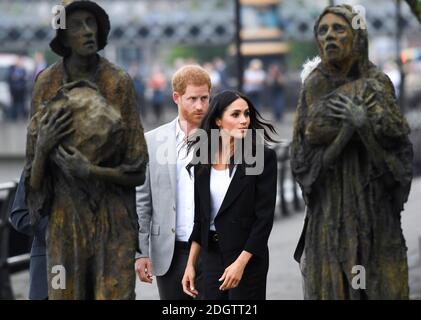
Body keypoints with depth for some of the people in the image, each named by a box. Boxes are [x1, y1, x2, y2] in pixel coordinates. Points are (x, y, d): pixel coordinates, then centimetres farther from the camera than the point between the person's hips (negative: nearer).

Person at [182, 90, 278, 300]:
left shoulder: (262, 157, -8)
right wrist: (191, 264, 8)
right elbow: (200, 216, 12)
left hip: (247, 257, -4)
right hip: (211, 256, 4)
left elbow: (264, 216, -11)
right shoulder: (203, 158, 6)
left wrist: (240, 263, -16)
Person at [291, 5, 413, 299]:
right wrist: (348, 126, -15)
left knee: (382, 289, -3)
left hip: (375, 210, 0)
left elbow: (397, 143, -5)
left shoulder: (378, 84, 2)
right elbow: (303, 158, -5)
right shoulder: (314, 90, 4)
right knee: (332, 289, -4)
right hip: (331, 214, 0)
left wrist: (364, 122, -21)